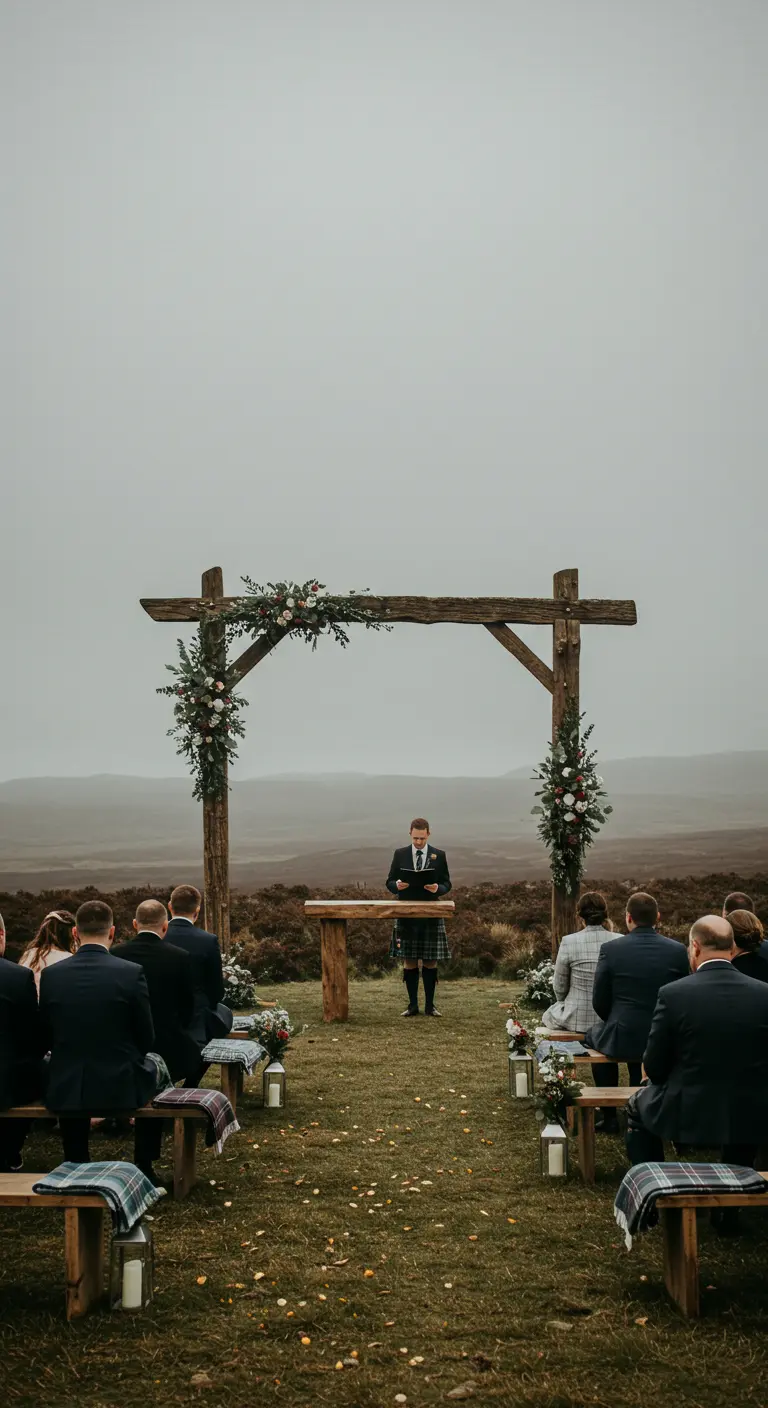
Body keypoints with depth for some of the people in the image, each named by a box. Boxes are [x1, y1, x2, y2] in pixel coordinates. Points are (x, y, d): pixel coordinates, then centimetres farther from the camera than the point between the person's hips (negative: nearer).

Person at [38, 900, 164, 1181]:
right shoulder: (131, 973, -13)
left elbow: (46, 1039, 4)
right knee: (152, 1072, 31)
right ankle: (144, 1167, 34)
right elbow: (147, 1040, -4)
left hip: (64, 1092, 2)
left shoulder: (51, 975, -7)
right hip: (120, 1086, -2)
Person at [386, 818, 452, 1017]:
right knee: (409, 961, 3)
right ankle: (412, 1005, 11)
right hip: (406, 915, 1)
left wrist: (438, 888, -18)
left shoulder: (439, 856, 3)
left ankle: (429, 1005, 10)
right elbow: (389, 882, 6)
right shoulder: (400, 854, 4)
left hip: (431, 915, 0)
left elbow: (446, 884, 4)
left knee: (431, 961, 2)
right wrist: (397, 885, -17)